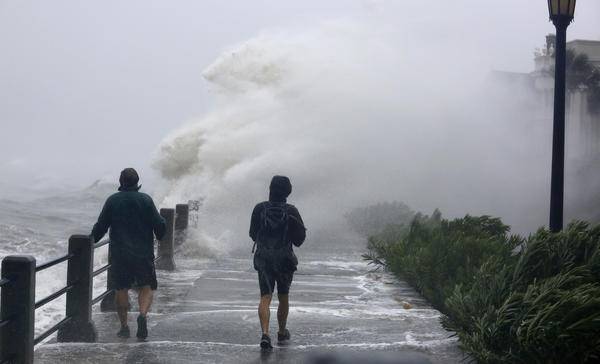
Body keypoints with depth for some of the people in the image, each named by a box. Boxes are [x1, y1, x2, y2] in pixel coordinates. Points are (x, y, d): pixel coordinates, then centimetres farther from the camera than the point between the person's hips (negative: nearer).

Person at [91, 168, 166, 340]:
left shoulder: (112, 201, 0)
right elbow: (159, 225, -4)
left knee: (121, 288, 10)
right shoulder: (146, 200, -3)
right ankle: (143, 314, -19)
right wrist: (160, 235, 18)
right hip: (143, 253, -1)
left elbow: (100, 226, 1)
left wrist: (91, 240, 17)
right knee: (146, 287, 7)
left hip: (119, 253, 1)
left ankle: (124, 326, 12)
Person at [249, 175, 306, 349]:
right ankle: (282, 333, 32)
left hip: (263, 258, 0)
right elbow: (300, 238, -4)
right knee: (283, 298, 18)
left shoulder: (259, 209, -4)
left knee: (265, 298, -2)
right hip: (284, 259, 0)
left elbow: (253, 234, 6)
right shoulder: (291, 211, -9)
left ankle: (265, 334, -21)